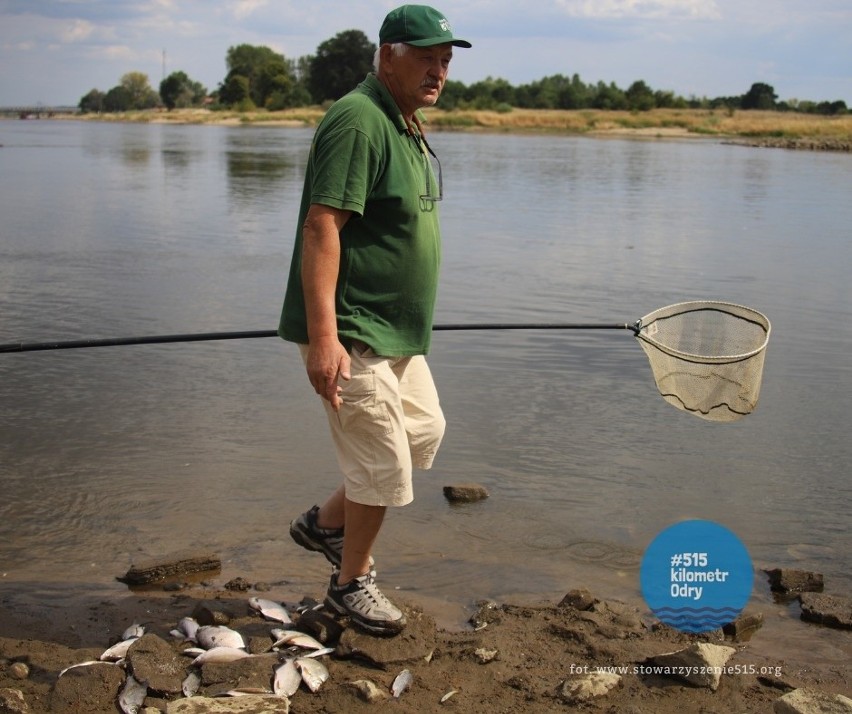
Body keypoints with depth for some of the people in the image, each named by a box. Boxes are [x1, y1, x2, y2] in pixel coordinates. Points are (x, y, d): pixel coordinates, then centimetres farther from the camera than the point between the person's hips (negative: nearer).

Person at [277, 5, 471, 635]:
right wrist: (322, 337, -31)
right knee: (384, 463, 0)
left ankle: (328, 522, 34)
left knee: (425, 430, 21)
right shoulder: (358, 122, -19)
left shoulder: (409, 124, 13)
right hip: (350, 334, -10)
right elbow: (320, 228, -26)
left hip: (396, 331, 10)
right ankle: (352, 583, 22)